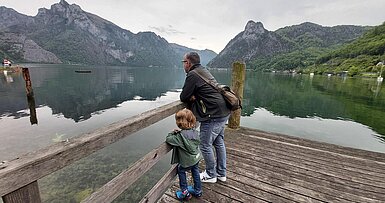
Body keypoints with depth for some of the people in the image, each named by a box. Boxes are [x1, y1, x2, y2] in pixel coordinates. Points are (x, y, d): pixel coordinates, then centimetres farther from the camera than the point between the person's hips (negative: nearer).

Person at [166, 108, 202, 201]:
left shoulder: (180, 136, -29)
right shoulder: (194, 131, -9)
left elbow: (168, 139, -23)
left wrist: (173, 133, -3)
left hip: (187, 161, -6)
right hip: (196, 157, 6)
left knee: (181, 170, 19)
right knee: (195, 171, 25)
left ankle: (185, 192, 28)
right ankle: (198, 190, 41)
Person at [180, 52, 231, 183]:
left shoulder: (192, 74, -14)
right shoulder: (203, 70, 16)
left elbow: (183, 97, -12)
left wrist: (190, 97, 8)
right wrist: (193, 96, 0)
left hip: (213, 115, -10)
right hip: (224, 112, 10)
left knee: (205, 146, 7)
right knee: (219, 142, 19)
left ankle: (211, 175, 26)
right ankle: (221, 173, 35)